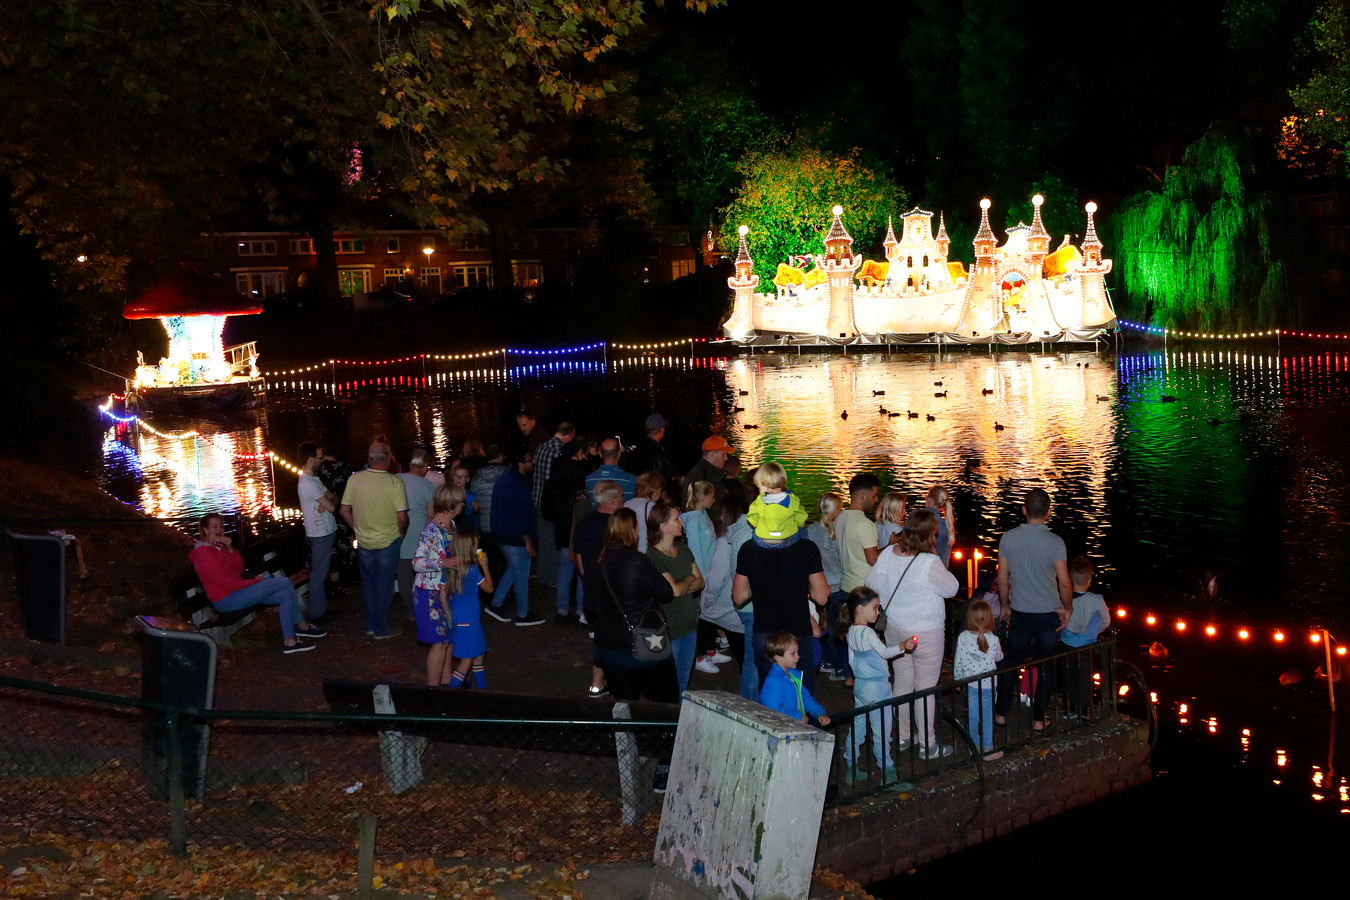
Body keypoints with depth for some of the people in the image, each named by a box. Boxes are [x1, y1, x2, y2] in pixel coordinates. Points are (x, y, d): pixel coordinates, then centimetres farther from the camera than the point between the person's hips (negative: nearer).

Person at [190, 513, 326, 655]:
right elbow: (228, 584, -22)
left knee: (287, 595, -5)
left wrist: (230, 548, -7)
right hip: (227, 600, -10)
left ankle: (289, 641, -2)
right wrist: (256, 581, -11)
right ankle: (303, 626, -1)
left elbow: (239, 568, 8)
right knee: (285, 582, -13)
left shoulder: (218, 546, 11)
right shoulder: (204, 554, -19)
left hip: (238, 591, 10)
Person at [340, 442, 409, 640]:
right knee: (384, 586, 10)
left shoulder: (354, 479, -8)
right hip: (388, 542, -4)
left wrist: (358, 528, 12)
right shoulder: (395, 483, -19)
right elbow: (402, 517, -19)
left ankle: (370, 626, 30)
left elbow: (344, 510, -2)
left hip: (364, 542, 4)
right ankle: (381, 630, 19)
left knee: (368, 584, 19)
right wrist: (401, 534, 0)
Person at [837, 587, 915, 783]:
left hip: (859, 684, 9)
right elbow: (884, 652, -34)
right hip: (876, 686, -8)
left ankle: (851, 766, 21)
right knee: (881, 730, 1)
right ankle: (887, 769, 9)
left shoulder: (851, 632, 6)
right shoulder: (868, 633, -20)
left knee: (857, 726, 15)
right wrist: (902, 646, -47)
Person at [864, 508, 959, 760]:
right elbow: (951, 588, -10)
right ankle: (927, 745, 13)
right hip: (925, 633, -6)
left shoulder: (887, 554, -4)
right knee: (925, 688, 4)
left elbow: (872, 583, 7)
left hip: (894, 628, 6)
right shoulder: (930, 563, -23)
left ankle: (901, 737, 30)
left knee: (901, 682, 18)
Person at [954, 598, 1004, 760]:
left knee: (972, 715, 14)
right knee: (987, 716, 9)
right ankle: (987, 748, 15)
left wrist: (958, 679, 9)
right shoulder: (993, 639, -16)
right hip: (988, 684, -2)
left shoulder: (962, 637, -12)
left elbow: (958, 661, -4)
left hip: (969, 684, 2)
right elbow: (999, 657, 3)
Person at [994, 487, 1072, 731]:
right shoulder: (1055, 542, -14)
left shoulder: (1008, 538, -7)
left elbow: (1002, 579, -1)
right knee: (1045, 668, 10)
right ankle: (1038, 719, 16)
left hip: (1020, 613, 2)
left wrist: (1005, 606, 14)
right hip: (1049, 614, -2)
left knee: (1011, 663, 16)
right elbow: (1064, 583, -13)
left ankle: (1001, 713, 22)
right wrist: (1068, 609, 4)